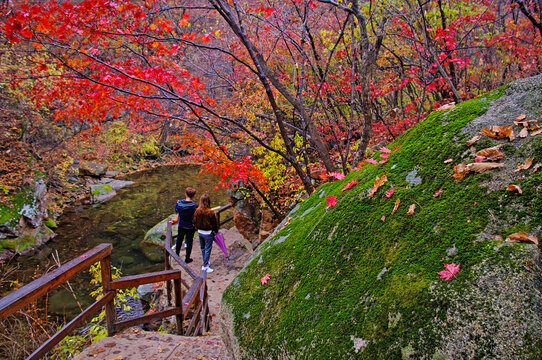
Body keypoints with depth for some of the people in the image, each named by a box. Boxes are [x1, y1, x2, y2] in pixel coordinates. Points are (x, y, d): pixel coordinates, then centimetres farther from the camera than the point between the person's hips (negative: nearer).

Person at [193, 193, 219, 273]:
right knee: (208, 249, 6)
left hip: (200, 232, 5)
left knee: (202, 248, 20)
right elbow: (214, 223, -11)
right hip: (208, 233, -5)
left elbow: (195, 222, 5)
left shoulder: (197, 211, -8)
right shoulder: (210, 212, -21)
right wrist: (216, 231, 5)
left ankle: (206, 263, 35)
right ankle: (205, 266, 8)